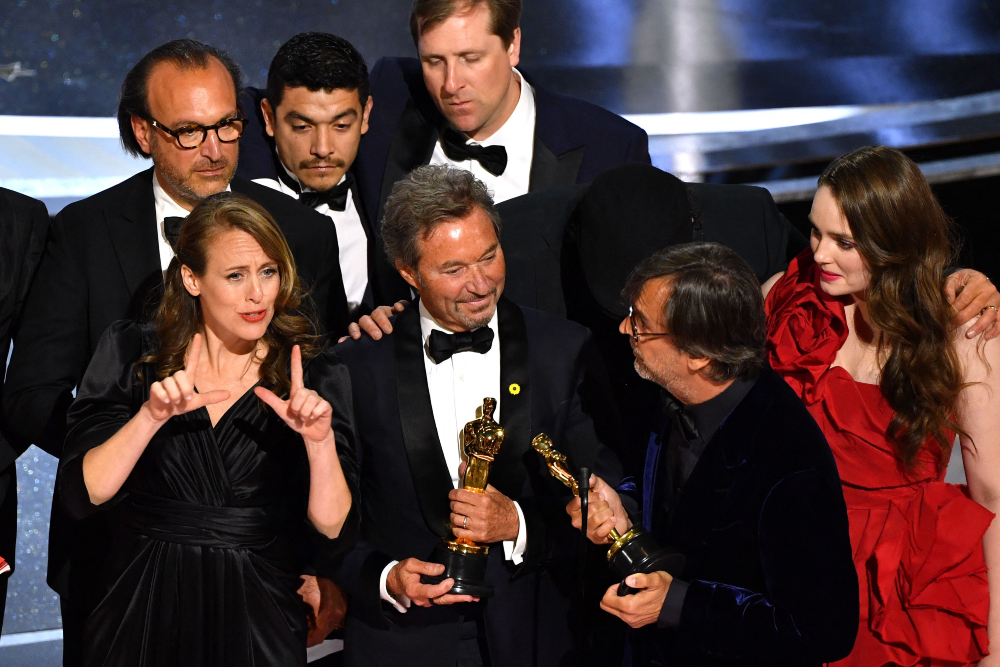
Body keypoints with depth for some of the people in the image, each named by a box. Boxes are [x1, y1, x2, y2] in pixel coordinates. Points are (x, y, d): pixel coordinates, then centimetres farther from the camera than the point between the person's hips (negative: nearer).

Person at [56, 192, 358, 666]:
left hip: (256, 618, 0)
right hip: (143, 613, 1)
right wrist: (151, 417, -21)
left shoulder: (315, 376, -2)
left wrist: (320, 441, -23)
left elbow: (334, 532, -8)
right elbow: (81, 494, -9)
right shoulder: (131, 353, 0)